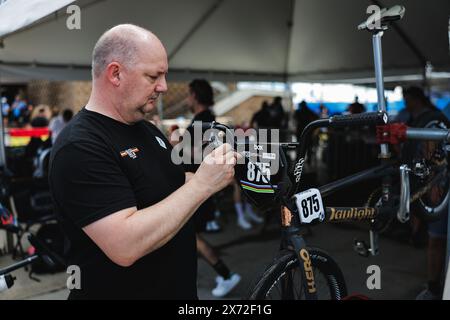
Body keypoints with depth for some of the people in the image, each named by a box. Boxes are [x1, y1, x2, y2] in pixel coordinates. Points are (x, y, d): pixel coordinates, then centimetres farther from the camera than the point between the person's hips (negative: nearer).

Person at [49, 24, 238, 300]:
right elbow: (124, 246, -31)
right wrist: (203, 183, -27)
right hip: (119, 290, -8)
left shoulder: (147, 129, 6)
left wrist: (224, 173, -3)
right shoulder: (79, 148, -22)